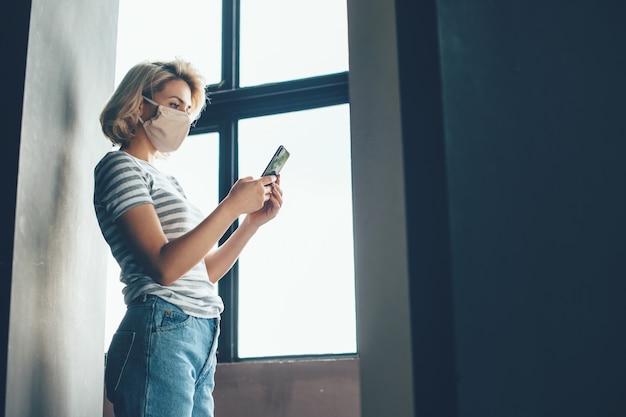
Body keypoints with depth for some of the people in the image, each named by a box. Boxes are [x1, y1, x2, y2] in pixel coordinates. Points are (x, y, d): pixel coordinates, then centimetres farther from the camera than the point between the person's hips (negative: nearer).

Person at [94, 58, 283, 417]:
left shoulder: (165, 181, 24)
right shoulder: (120, 166, -2)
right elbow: (165, 267, -16)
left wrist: (254, 220, 10)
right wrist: (232, 205, -13)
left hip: (201, 341, 9)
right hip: (160, 335, -8)